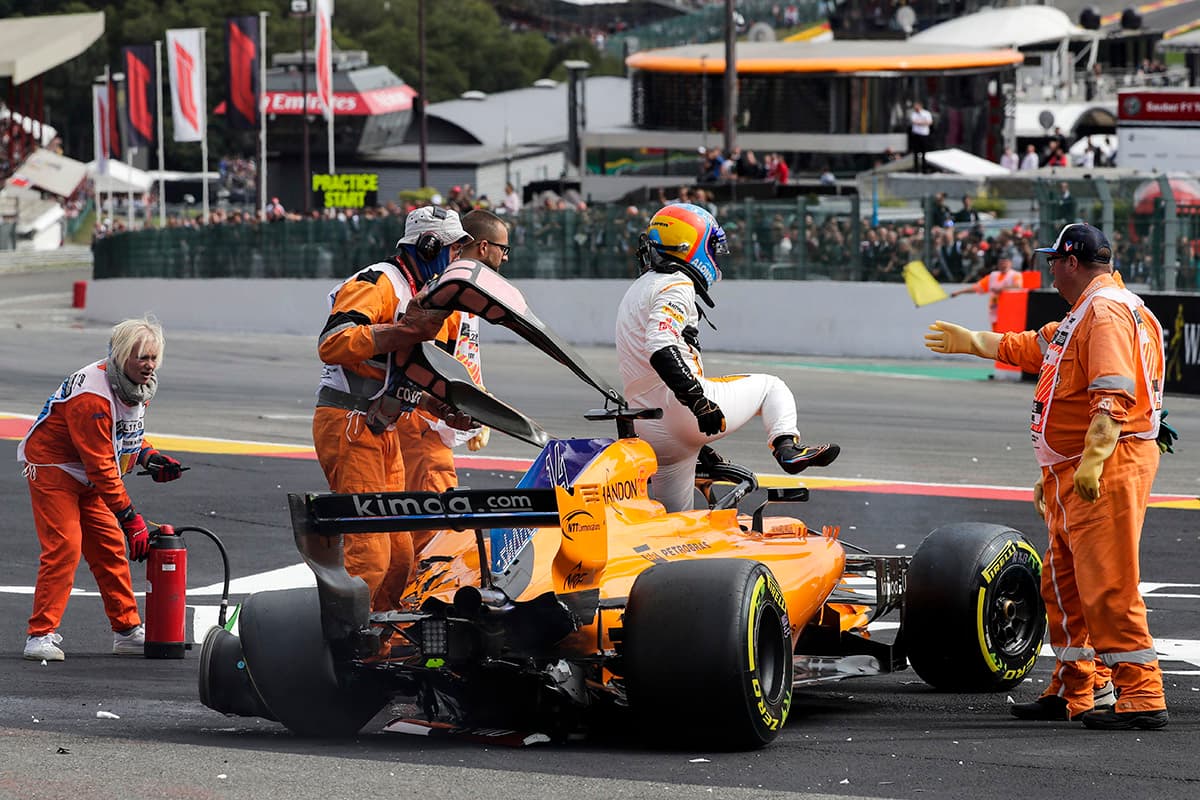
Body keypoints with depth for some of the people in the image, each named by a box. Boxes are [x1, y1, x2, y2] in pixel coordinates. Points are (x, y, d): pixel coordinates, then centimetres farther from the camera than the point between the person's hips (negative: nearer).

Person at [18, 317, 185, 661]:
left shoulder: (139, 386, -1)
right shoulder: (93, 395, -30)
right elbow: (101, 466, -30)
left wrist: (150, 458, -2)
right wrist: (130, 517, -29)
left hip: (88, 478, 9)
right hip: (53, 468, -9)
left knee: (111, 548, 7)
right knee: (64, 547, -18)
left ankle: (128, 632, 15)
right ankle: (41, 635, -15)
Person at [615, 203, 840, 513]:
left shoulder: (638, 290, 25)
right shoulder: (676, 285, -8)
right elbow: (661, 349, -25)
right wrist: (700, 402, -29)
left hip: (648, 431, 9)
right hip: (679, 410, -9)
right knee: (771, 387, 9)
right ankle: (787, 446, -15)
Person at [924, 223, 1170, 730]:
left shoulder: (1106, 311, -13)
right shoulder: (1082, 315, 22)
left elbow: (1114, 396, -25)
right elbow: (1032, 348, 39)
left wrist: (1092, 461, -34)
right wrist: (969, 342, 50)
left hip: (1110, 466, -11)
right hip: (1073, 474, 11)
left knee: (1108, 586, -14)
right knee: (1064, 585, 17)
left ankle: (1142, 697, -15)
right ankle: (1071, 693, 26)